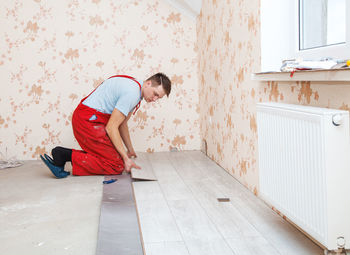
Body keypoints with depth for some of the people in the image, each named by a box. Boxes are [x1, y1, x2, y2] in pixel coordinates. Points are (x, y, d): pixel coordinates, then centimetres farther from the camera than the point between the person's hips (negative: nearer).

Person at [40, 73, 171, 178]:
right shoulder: (132, 93, -18)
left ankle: (63, 155, 2)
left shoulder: (135, 88, 15)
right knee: (116, 166, -10)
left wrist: (130, 150, 27)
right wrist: (126, 158, -15)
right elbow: (111, 127, -19)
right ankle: (65, 155, -11)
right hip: (88, 120, -10)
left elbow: (122, 123, 23)